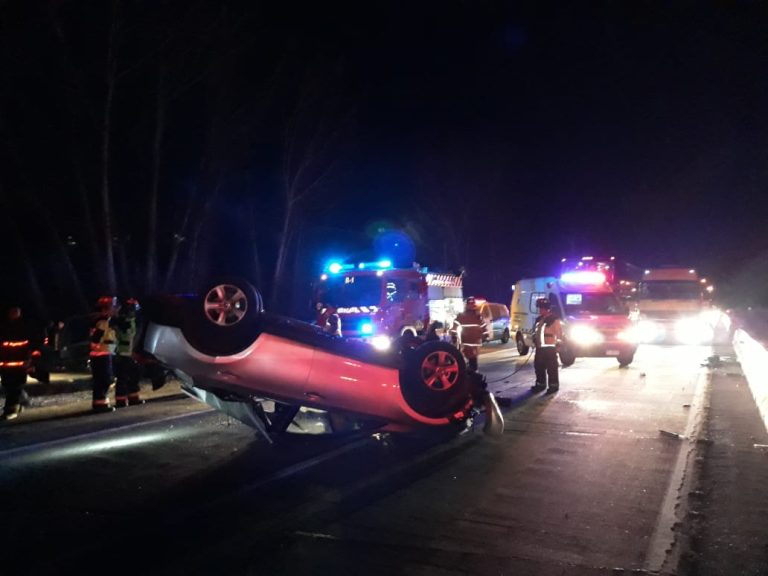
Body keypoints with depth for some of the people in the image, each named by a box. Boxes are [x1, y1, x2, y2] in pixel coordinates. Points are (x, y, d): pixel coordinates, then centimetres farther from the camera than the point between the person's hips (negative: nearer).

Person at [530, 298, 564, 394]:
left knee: (551, 368, -3)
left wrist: (558, 342, -16)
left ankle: (553, 385, 3)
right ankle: (540, 384, 25)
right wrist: (534, 341, 22)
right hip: (540, 347, 8)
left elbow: (559, 332, -11)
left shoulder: (554, 319, -9)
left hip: (550, 347, -8)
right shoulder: (539, 319, 15)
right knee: (538, 366, 13)